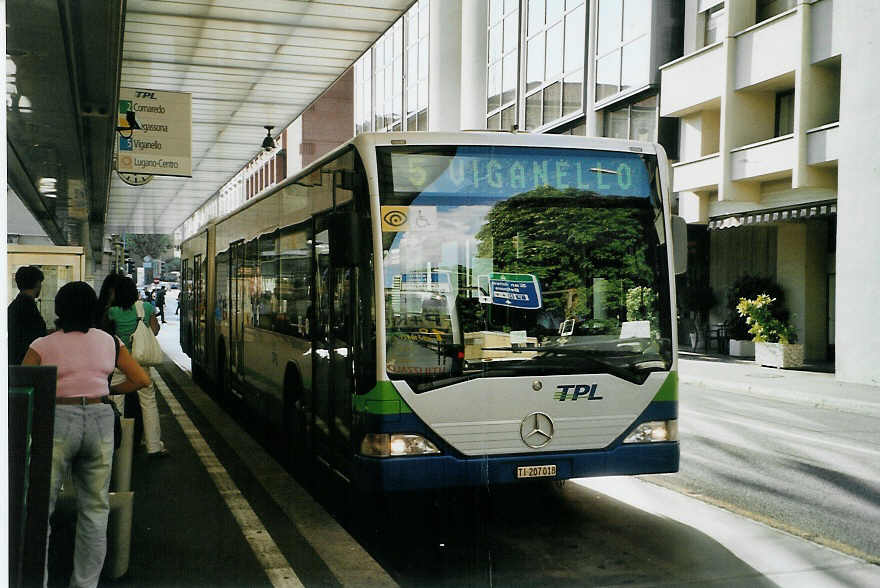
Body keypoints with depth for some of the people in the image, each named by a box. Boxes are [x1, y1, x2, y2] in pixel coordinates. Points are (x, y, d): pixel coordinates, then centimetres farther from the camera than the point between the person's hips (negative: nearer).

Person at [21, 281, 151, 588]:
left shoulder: (43, 346, -1)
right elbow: (142, 379, 8)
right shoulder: (109, 341, 6)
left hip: (58, 419, -3)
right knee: (95, 510, 11)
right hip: (100, 418, 3)